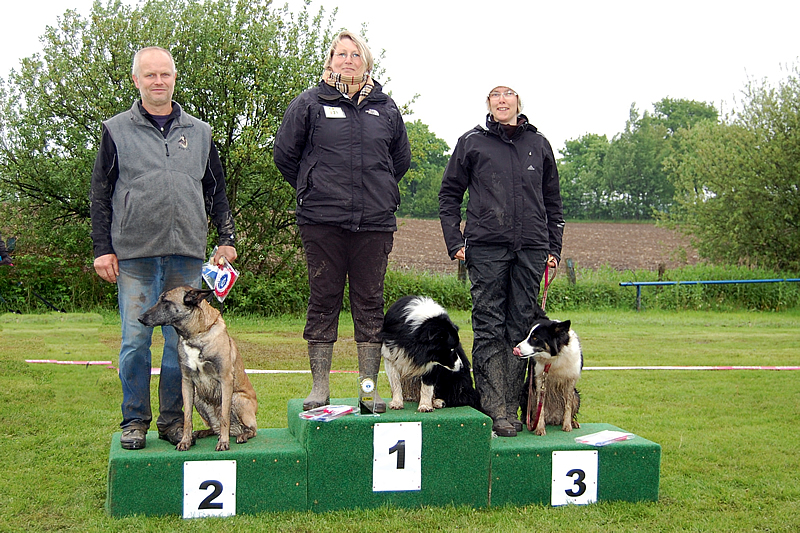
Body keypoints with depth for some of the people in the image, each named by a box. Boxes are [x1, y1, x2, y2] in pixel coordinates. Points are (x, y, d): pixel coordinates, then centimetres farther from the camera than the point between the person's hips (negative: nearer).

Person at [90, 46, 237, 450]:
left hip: (187, 253, 2)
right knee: (135, 339, -1)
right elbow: (101, 194, 6)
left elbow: (216, 191, 19)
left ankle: (173, 418, 15)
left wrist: (226, 238, 9)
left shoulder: (199, 132, 15)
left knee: (183, 338, 4)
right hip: (134, 253, -2)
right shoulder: (117, 130, 7)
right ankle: (135, 420, 11)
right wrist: (102, 248, -1)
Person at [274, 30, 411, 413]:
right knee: (323, 301, 3)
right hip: (322, 222, -2)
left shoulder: (385, 108, 11)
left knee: (370, 302, 5)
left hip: (375, 223, 2)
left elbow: (402, 158, 23)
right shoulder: (309, 103, 4)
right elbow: (284, 153, 9)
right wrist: (312, 190, 8)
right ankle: (319, 388, 11)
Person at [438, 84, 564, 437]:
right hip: (486, 249, -2)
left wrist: (554, 247, 12)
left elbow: (553, 202, 20)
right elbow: (449, 194, 10)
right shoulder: (472, 142, 9)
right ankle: (495, 410, -4)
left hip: (530, 249, 3)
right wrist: (455, 242, 0)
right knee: (489, 328, -6)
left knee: (520, 328, 3)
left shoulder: (539, 145, 16)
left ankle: (511, 408, 9)